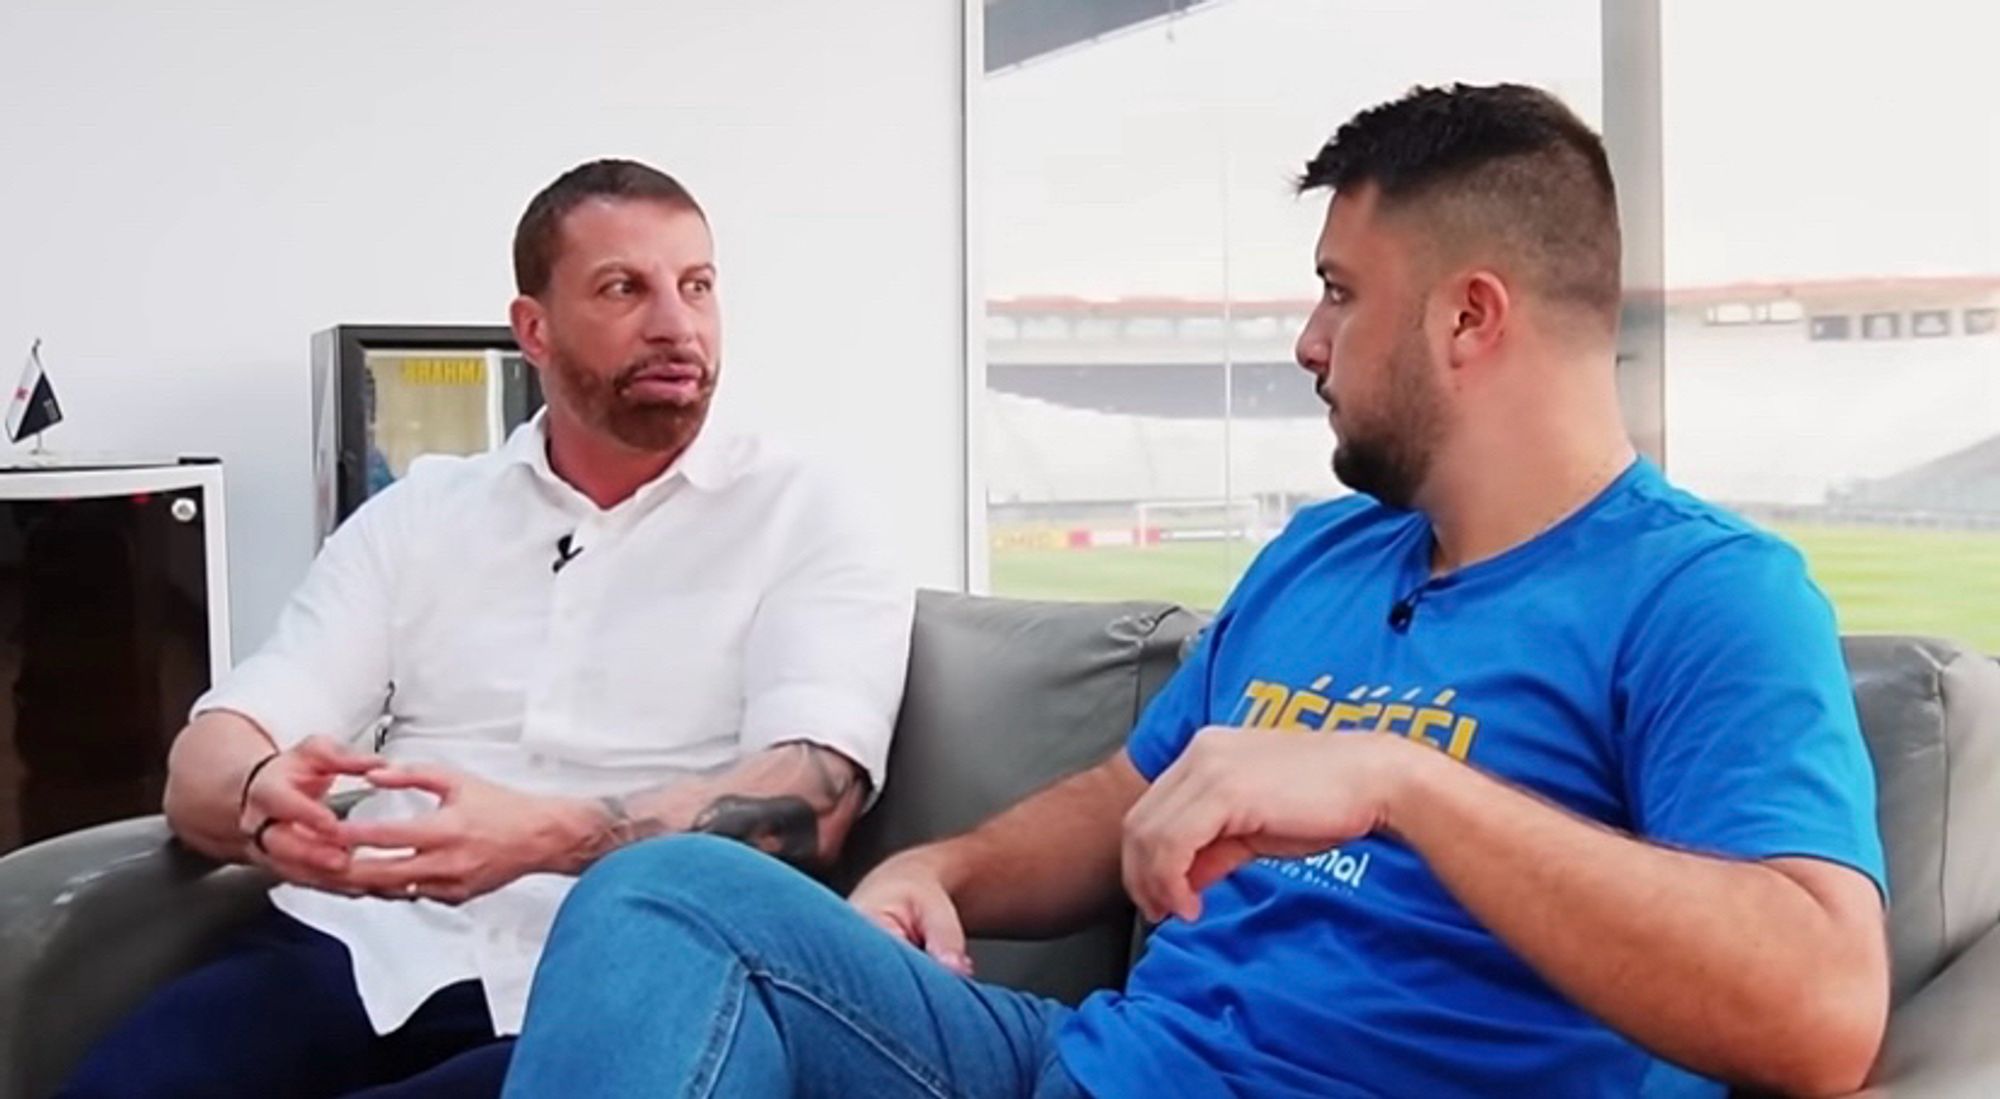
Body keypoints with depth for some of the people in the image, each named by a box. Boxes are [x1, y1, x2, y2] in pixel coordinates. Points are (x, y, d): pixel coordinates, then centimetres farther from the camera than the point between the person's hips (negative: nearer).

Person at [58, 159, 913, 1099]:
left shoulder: (801, 518, 4)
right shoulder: (418, 513, 15)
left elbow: (808, 799, -11)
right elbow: (210, 758, 7)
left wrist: (546, 838, -28)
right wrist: (263, 798, -19)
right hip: (370, 949, 3)